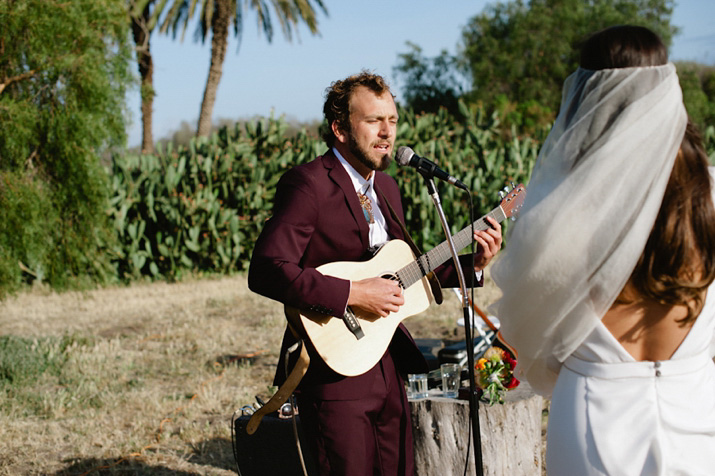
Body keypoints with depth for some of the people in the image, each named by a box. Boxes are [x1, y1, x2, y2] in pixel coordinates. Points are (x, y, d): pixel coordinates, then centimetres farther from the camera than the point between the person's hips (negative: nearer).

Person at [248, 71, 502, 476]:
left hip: (388, 365, 8)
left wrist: (472, 265, 9)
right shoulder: (308, 184, -13)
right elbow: (266, 271, -24)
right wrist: (351, 294, -26)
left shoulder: (387, 187, 15)